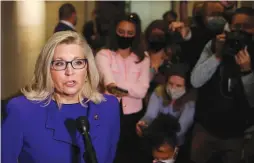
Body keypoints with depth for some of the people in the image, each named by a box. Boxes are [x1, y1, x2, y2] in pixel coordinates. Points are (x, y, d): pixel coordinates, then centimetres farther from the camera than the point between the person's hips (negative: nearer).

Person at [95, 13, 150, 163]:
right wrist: (111, 85, -47)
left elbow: (142, 90, -9)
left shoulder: (143, 59, 5)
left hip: (133, 116, 3)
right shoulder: (104, 55, -3)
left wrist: (117, 85, -20)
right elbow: (107, 77, -25)